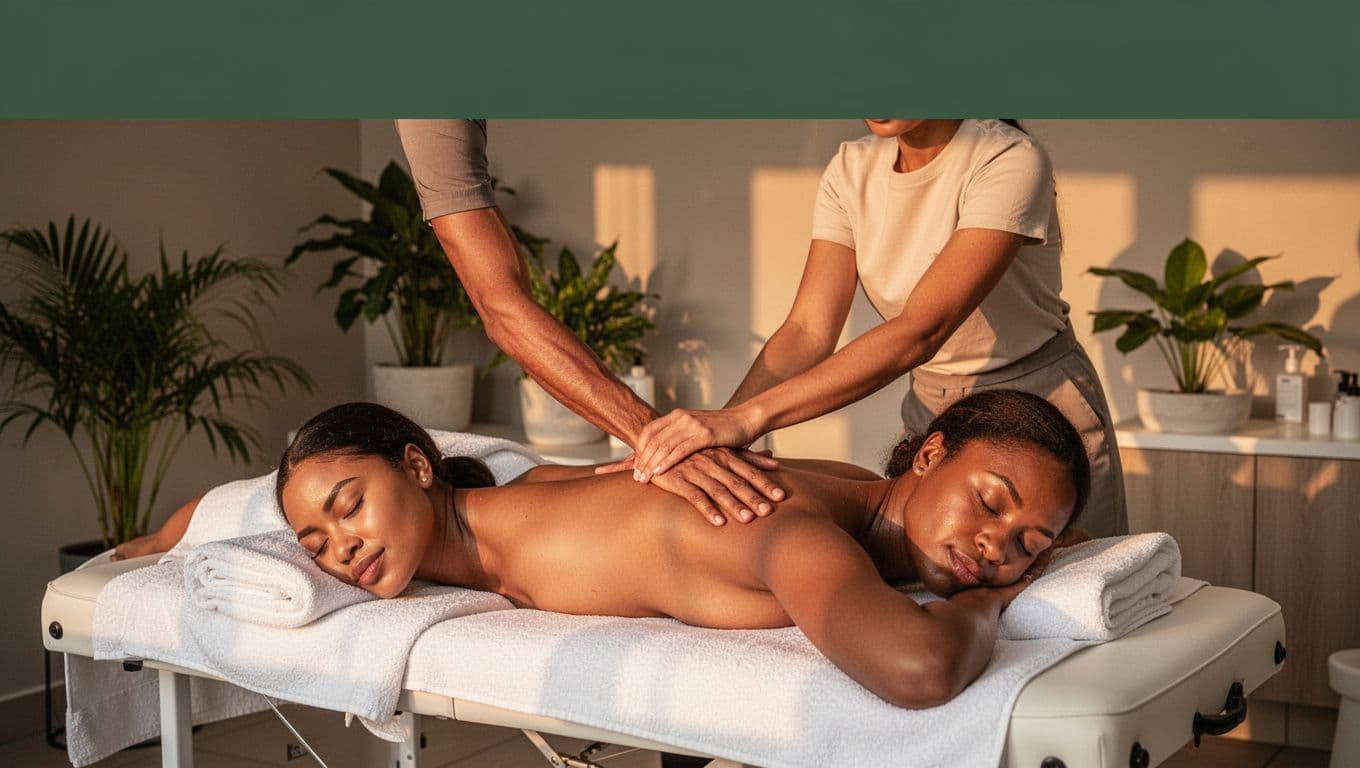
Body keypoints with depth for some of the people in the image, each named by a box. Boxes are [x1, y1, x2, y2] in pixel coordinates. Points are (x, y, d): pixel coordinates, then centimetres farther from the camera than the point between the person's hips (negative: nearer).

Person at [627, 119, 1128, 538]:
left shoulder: (1010, 162, -25)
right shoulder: (852, 171, -5)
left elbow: (918, 333, -35)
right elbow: (808, 331, -13)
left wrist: (750, 417, -43)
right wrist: (711, 427, -31)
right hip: (930, 413, 5)